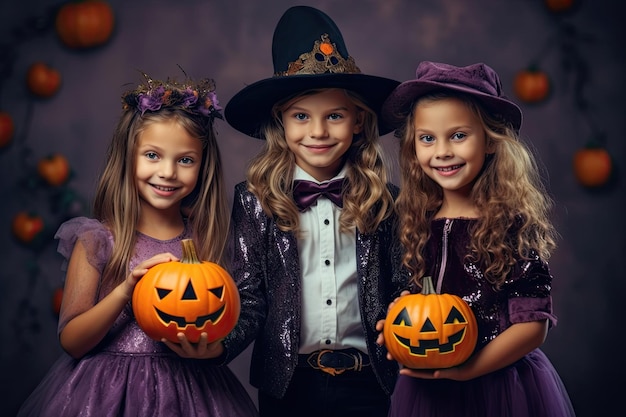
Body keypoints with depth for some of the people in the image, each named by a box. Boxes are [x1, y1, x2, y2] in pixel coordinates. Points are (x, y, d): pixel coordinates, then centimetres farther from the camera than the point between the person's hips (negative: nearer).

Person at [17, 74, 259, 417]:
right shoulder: (97, 239, -7)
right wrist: (126, 289, -21)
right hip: (108, 389, -2)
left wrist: (210, 347, -14)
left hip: (187, 389, 2)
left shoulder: (206, 240, -1)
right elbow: (71, 342, -8)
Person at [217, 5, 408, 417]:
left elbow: (400, 291, 4)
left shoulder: (384, 201, -1)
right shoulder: (255, 200, -4)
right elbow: (250, 299, -4)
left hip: (367, 384, 1)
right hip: (287, 383, 0)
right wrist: (217, 343, -22)